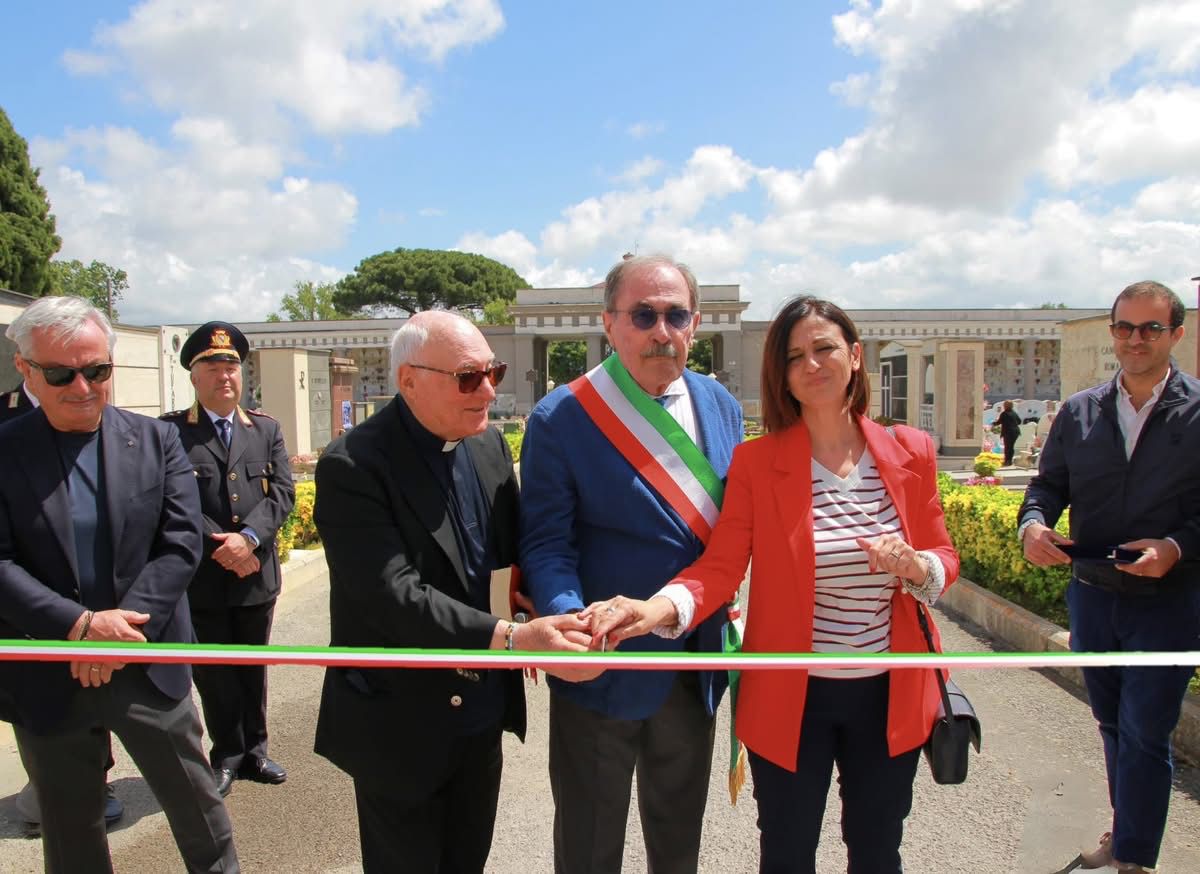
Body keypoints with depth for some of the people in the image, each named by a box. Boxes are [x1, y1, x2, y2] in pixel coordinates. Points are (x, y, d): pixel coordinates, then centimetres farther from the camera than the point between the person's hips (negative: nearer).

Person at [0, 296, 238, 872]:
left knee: (199, 806, 14)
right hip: (47, 680, 0)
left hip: (148, 667, 0)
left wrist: (121, 632, -17)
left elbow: (182, 543, -7)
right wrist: (79, 625, -21)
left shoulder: (156, 440, -1)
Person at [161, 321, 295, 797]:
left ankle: (253, 750, 31)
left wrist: (248, 537, -17)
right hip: (201, 579, -3)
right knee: (213, 674, 9)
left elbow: (281, 491, -2)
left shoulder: (266, 429, 7)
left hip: (257, 575, 3)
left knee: (252, 669, 15)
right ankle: (227, 756, 26)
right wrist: (220, 547, -17)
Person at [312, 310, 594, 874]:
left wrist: (555, 615, -11)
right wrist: (510, 638, -37)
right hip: (400, 727, -5)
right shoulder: (353, 467, -19)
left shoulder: (489, 445, 1)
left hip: (483, 715, 6)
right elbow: (393, 597, -27)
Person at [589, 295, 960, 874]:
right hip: (790, 698, -2)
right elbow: (720, 566, -15)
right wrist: (660, 607, -34)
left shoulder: (909, 452, -2)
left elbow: (943, 558, 6)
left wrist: (914, 566, -17)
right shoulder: (756, 462, -9)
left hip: (888, 696, 3)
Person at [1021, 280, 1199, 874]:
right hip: (1091, 595, 4)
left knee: (1143, 734, 0)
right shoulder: (1079, 412, 4)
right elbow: (1050, 483, 5)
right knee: (1112, 726, 19)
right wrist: (1034, 524, -15)